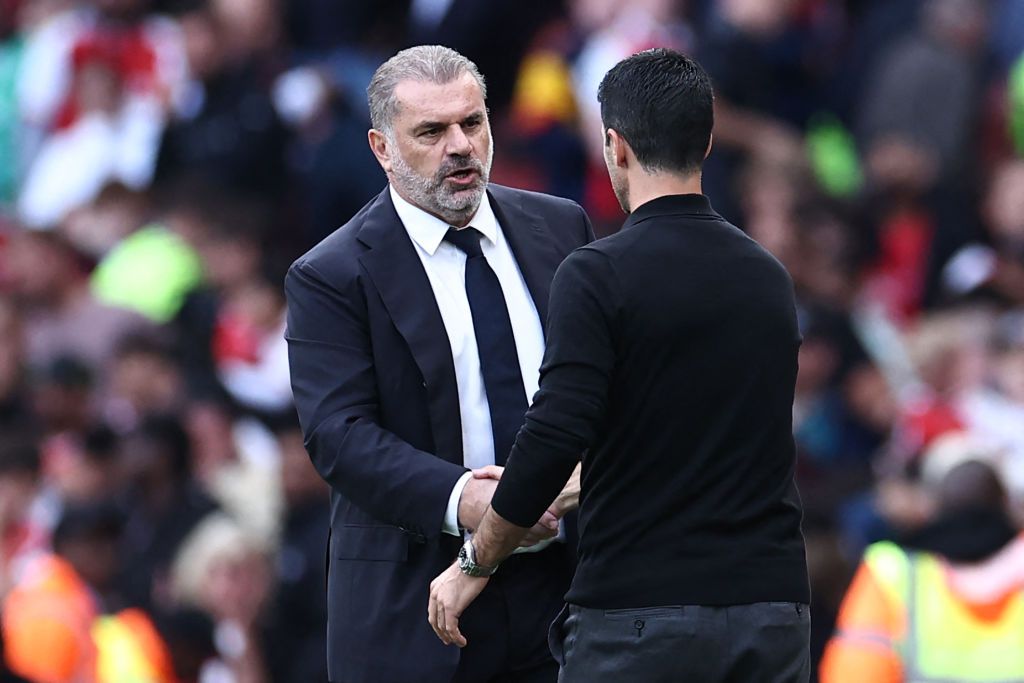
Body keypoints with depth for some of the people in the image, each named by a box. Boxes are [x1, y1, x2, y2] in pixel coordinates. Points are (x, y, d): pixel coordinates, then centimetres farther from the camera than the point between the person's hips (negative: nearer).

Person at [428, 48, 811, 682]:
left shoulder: (600, 274, -8)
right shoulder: (770, 279, 12)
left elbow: (554, 439, -16)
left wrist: (475, 564, -3)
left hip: (640, 613, -5)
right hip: (772, 614, 5)